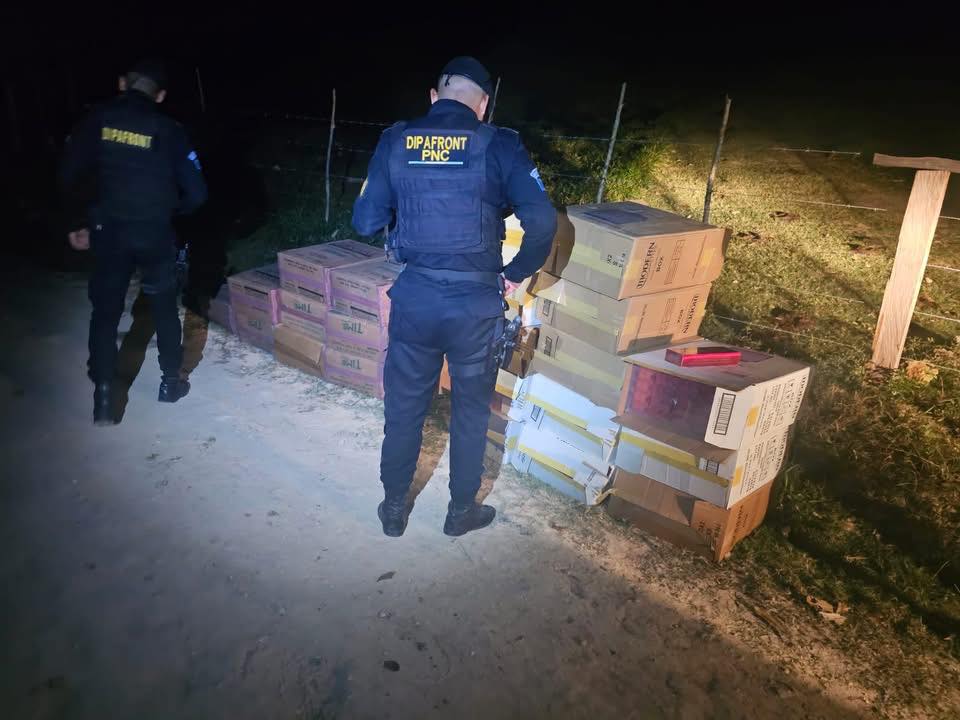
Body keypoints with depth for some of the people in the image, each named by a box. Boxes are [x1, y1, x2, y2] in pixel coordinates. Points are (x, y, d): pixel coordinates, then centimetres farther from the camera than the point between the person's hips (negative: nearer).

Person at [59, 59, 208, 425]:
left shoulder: (97, 120, -1)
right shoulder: (167, 129, -3)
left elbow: (69, 175, -2)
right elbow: (195, 192, -3)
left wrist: (78, 222, 9)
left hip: (107, 230, 1)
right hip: (154, 231, -1)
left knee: (105, 311, 9)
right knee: (164, 305, 16)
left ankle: (103, 398, 6)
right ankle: (170, 381, 24)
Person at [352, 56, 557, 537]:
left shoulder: (395, 141, 1)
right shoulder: (498, 145, -7)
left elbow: (365, 222, 1)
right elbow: (542, 221, -17)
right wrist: (516, 274, -1)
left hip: (413, 297, 2)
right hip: (475, 303, -2)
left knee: (403, 407, 18)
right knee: (471, 411, 18)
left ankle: (393, 510, 34)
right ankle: (461, 511, 34)